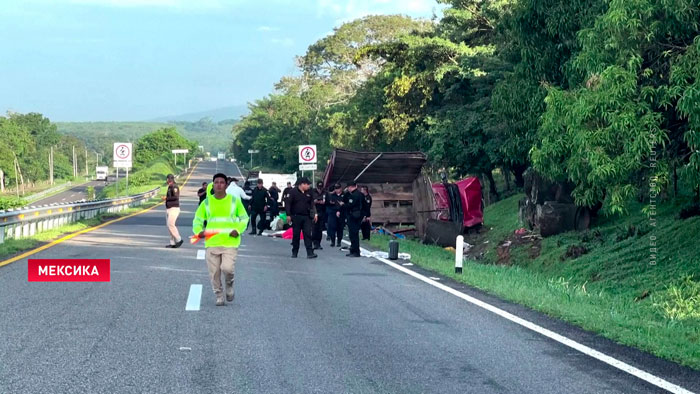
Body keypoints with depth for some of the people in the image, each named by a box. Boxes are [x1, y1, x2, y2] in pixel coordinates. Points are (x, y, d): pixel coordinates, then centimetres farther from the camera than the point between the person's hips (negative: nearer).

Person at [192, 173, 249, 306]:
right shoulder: (206, 202, 6)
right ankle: (219, 296, 23)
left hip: (230, 242, -2)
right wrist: (199, 231, -8)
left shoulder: (234, 200, 2)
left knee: (227, 268, -18)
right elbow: (197, 220, 12)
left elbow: (244, 218, 10)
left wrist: (238, 230, -8)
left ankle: (229, 285, 14)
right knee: (214, 272, 3)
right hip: (211, 242, 2)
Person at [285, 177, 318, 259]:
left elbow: (312, 204, 14)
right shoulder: (293, 192, -3)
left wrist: (315, 214, 3)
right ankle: (294, 252, 16)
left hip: (306, 217, 3)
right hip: (296, 216, -3)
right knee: (296, 235, 5)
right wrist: (288, 215, -10)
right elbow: (288, 204, -4)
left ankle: (310, 253, -11)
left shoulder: (308, 193, 10)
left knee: (308, 234, -6)